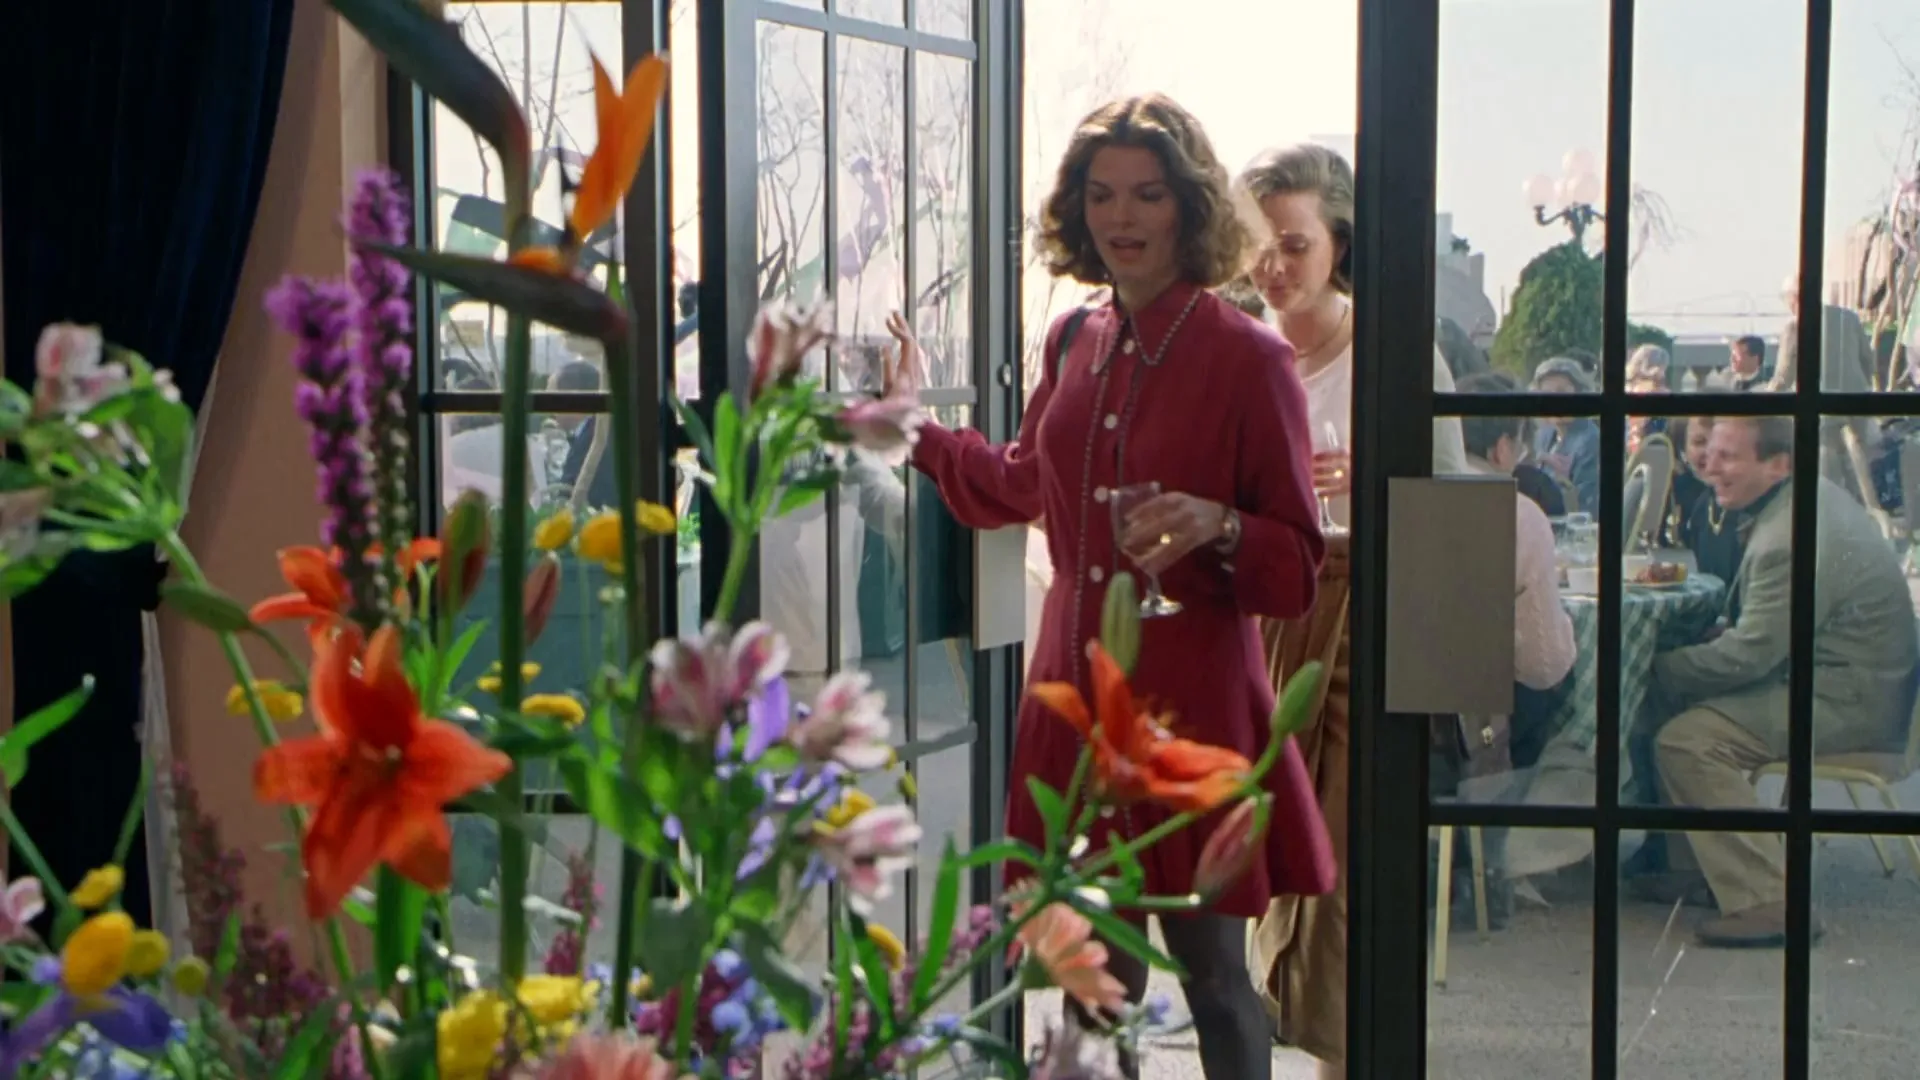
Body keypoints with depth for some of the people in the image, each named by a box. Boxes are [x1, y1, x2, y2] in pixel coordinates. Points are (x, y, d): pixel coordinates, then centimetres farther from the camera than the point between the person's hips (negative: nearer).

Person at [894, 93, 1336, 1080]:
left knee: (1212, 972, 5)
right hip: (1077, 694, 6)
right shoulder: (1075, 345, 7)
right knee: (1093, 972, 15)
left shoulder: (1247, 357, -10)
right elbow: (1021, 484, 26)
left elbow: (1298, 569, -9)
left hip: (1193, 710, -5)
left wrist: (1216, 525, -27)